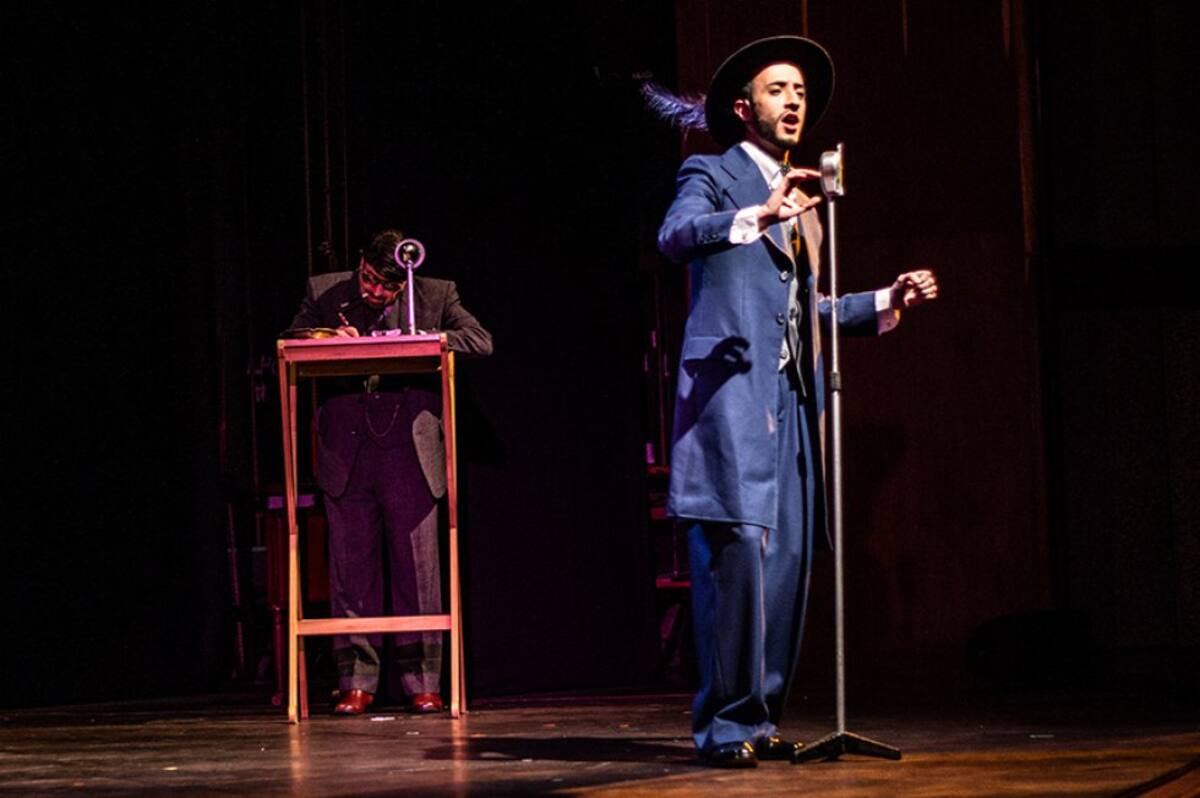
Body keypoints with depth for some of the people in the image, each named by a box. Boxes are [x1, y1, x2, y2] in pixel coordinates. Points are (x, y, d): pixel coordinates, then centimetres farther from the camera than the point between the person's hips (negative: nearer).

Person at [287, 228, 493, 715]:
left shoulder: (435, 296, 3)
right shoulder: (323, 293, 5)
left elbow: (480, 342, -5)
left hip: (410, 450, -1)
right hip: (346, 451, 1)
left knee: (416, 566, 0)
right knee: (351, 567, 2)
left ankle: (422, 682, 6)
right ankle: (356, 681, 9)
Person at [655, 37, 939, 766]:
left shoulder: (801, 202, 26)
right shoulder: (712, 175, 3)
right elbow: (675, 235, -19)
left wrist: (888, 302, 15)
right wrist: (758, 217, -33)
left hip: (792, 401, 7)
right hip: (730, 391, -7)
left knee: (788, 558, 3)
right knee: (737, 551, -15)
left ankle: (763, 718, 9)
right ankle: (725, 723, -12)